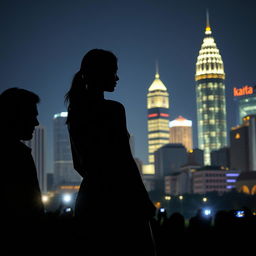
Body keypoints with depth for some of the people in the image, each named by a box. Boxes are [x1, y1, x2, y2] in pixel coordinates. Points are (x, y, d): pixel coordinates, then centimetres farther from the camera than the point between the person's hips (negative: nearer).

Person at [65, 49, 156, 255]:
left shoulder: (75, 112, 11)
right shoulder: (113, 109, -11)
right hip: (117, 197, -8)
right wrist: (146, 203, -10)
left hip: (88, 197, 8)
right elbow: (125, 160, -15)